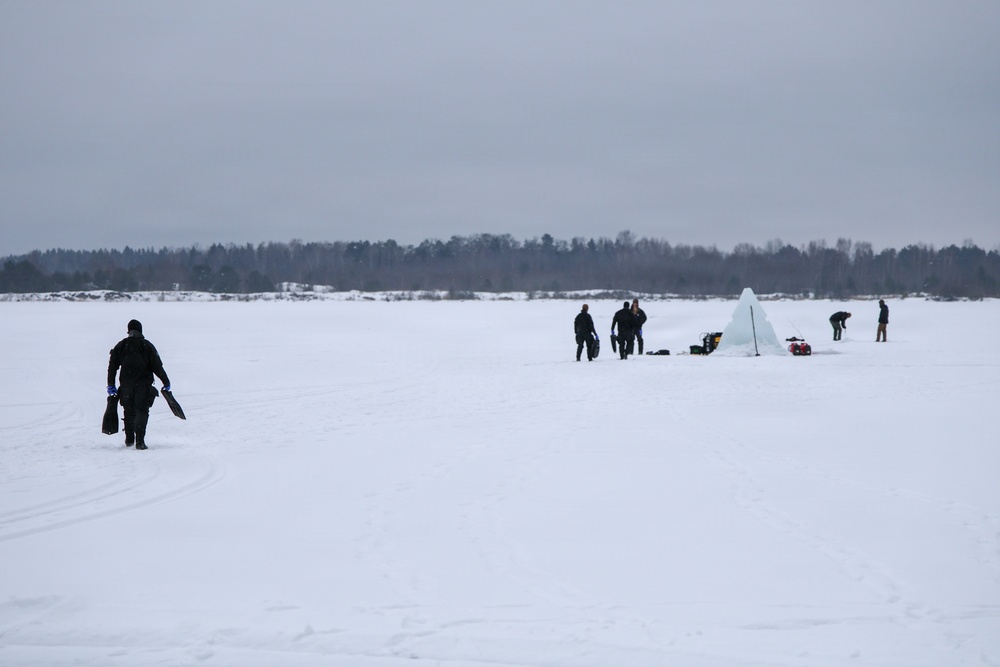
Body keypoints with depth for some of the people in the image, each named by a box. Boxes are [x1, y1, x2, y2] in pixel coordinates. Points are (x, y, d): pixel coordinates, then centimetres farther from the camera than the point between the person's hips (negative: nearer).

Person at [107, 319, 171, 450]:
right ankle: (139, 441, -14)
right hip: (143, 384, -3)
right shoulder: (147, 346, -2)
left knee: (129, 411, 17)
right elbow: (157, 366, -4)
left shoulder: (120, 346, 6)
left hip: (126, 384, 3)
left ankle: (129, 439, 25)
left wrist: (111, 385, 11)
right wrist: (166, 382, 5)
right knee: (141, 411, -2)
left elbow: (112, 366, 6)